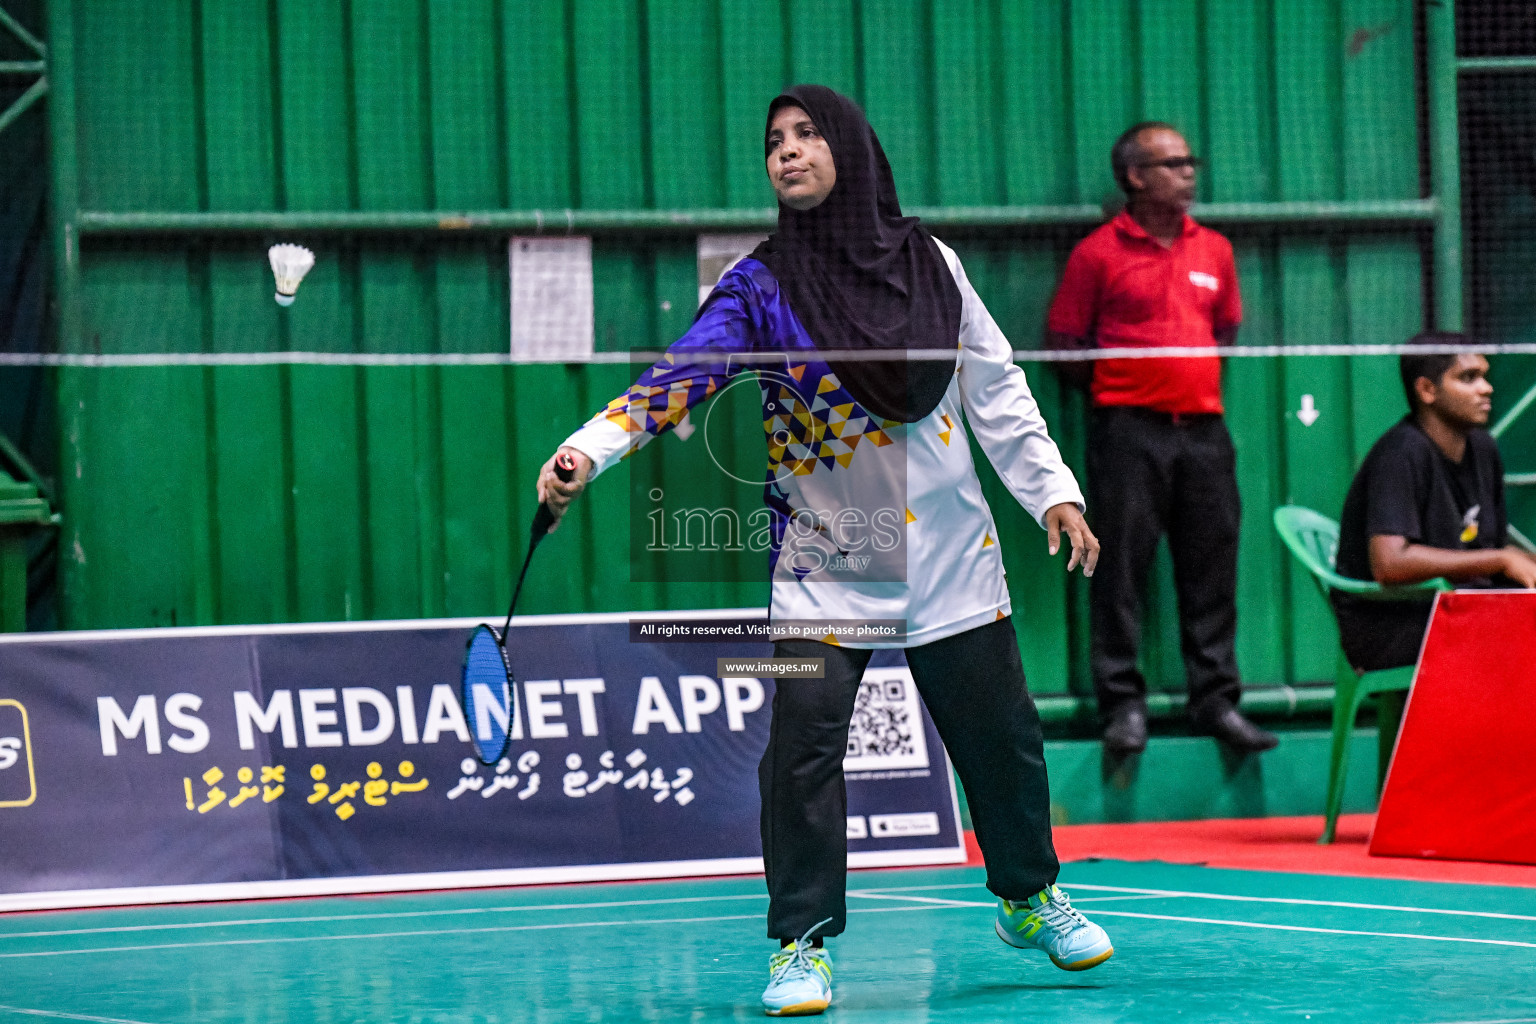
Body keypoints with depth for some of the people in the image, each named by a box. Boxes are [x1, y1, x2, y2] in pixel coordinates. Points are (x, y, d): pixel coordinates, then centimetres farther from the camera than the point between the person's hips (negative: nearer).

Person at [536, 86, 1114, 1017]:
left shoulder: (929, 262, 2)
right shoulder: (760, 289, -6)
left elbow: (996, 389, 9)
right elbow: (679, 376, -18)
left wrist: (1053, 489, 5)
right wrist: (588, 451, -33)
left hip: (950, 550, 2)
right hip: (823, 567, -2)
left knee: (999, 733, 10)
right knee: (802, 747, -13)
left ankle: (1030, 898, 34)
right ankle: (804, 943, -1)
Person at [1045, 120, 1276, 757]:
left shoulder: (1214, 250, 14)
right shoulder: (1098, 254, -1)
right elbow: (1062, 341, 2)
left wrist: (1196, 382, 14)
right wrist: (1120, 387, 0)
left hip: (1204, 429, 4)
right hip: (1129, 432, -4)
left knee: (1211, 569, 4)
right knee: (1121, 568, -5)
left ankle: (1216, 699, 10)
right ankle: (1123, 704, -1)